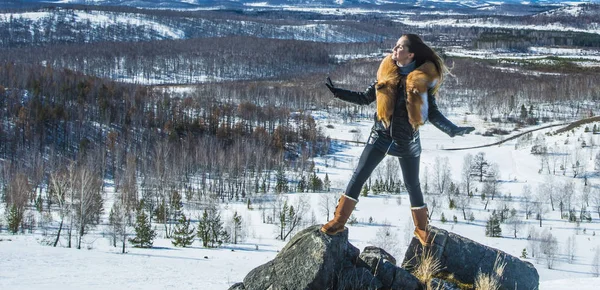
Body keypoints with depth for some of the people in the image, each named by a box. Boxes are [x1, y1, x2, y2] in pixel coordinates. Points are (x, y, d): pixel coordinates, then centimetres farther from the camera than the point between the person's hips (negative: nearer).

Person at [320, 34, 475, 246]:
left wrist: (453, 130, -19)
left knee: (412, 184, 10)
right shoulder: (387, 73, -4)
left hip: (407, 140, -2)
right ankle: (338, 221, 9)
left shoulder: (424, 78, -12)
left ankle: (422, 228, 29)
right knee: (358, 176, 1)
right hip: (381, 135, 2)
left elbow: (432, 113, -6)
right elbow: (365, 98, 4)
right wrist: (337, 92, -3)